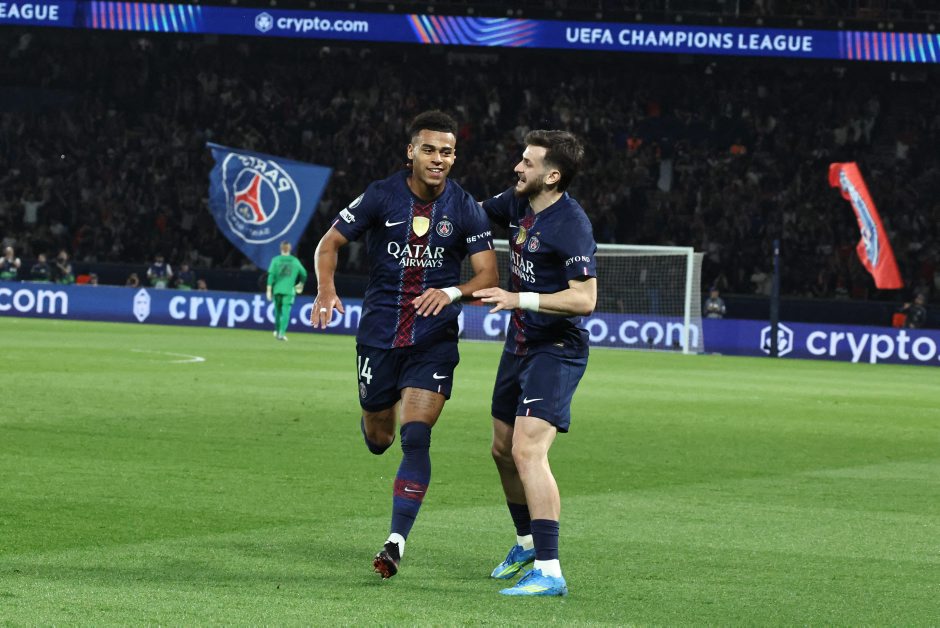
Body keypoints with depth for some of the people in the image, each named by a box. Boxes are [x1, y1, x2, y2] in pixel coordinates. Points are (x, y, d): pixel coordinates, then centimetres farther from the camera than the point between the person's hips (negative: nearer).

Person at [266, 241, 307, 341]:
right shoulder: (295, 261, 4)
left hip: (277, 290, 1)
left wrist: (269, 290, -5)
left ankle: (277, 331, 27)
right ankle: (282, 333, -16)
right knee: (286, 311, -5)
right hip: (289, 290, -1)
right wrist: (301, 284, 30)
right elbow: (303, 274, 10)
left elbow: (271, 275, -6)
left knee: (278, 310, 17)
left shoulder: (276, 260, 1)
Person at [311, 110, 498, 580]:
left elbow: (489, 276, -7)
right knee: (378, 440, 10)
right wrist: (326, 290, -18)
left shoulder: (465, 209, -4)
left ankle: (397, 541, -9)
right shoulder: (381, 197, -6)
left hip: (434, 341, -1)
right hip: (379, 335, 1)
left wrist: (453, 293, -27)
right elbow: (329, 244, 1)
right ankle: (378, 414, 49)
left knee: (415, 438, -14)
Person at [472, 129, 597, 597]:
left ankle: (549, 572, -22)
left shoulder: (571, 225, -21)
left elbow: (584, 299, -25)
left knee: (527, 452, -21)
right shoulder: (518, 203, 5)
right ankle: (527, 542, 41)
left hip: (556, 352, -9)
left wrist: (519, 299, -27)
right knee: (502, 450, 19)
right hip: (520, 344, 9)